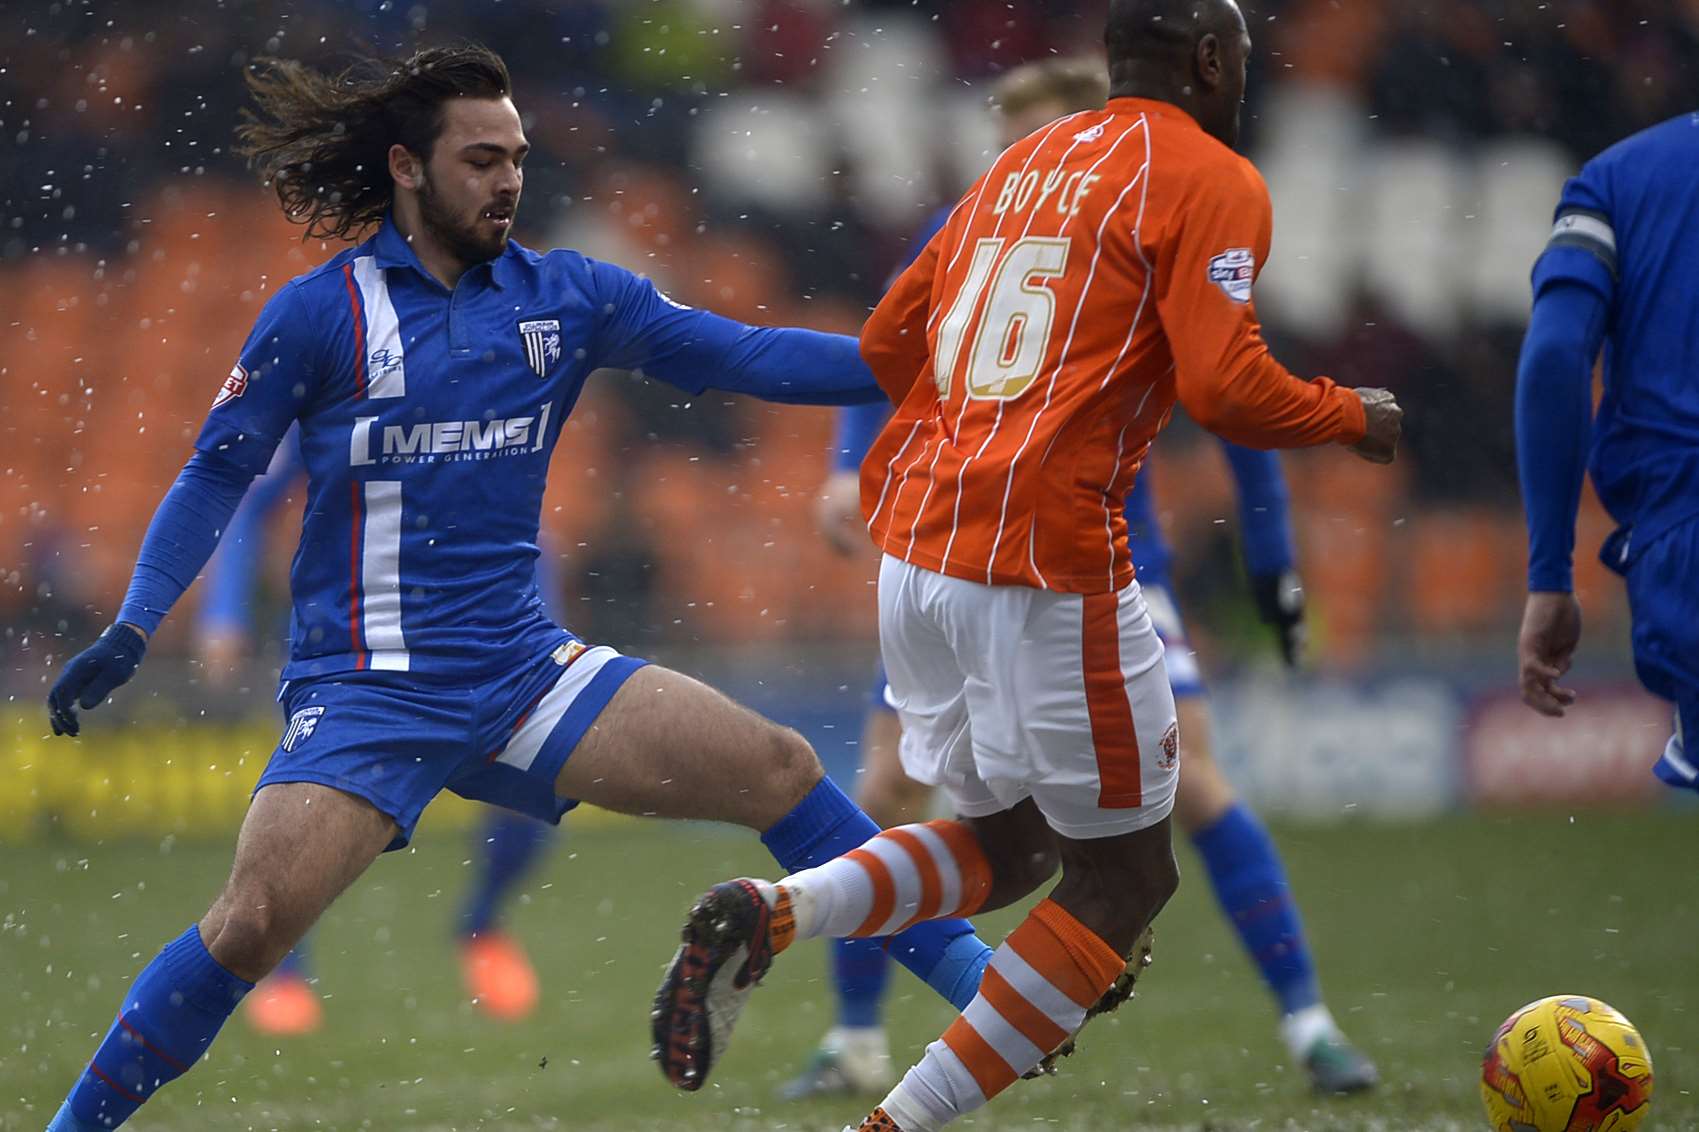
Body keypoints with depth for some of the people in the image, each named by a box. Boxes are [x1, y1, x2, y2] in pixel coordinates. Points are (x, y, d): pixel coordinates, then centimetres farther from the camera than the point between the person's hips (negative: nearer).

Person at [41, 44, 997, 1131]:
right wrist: (130, 631, -8)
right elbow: (215, 478, 2)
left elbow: (748, 355, 4)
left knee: (781, 770, -5)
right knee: (256, 921, -22)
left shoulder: (566, 296, 6)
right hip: (368, 692, -4)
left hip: (523, 670, 4)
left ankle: (963, 970, 8)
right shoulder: (319, 315, -4)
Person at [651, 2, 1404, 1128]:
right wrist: (1354, 416, 3)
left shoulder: (1020, 164, 19)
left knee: (1006, 843, 22)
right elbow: (1226, 388, -14)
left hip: (914, 548, 8)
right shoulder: (1212, 182, -3)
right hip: (1046, 568, -8)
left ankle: (767, 915, -2)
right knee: (1123, 875, 6)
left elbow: (887, 341, 22)